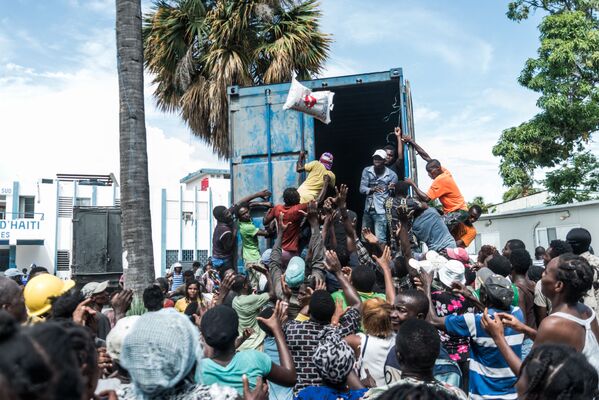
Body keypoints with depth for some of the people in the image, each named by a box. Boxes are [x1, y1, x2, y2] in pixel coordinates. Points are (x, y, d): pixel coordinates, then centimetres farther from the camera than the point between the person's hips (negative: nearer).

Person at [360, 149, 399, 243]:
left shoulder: (391, 174, -3)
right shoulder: (367, 171, 4)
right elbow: (362, 188, -4)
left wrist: (391, 189, -24)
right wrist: (372, 189, -25)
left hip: (381, 211, -4)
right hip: (367, 209, 4)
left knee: (380, 239, -11)